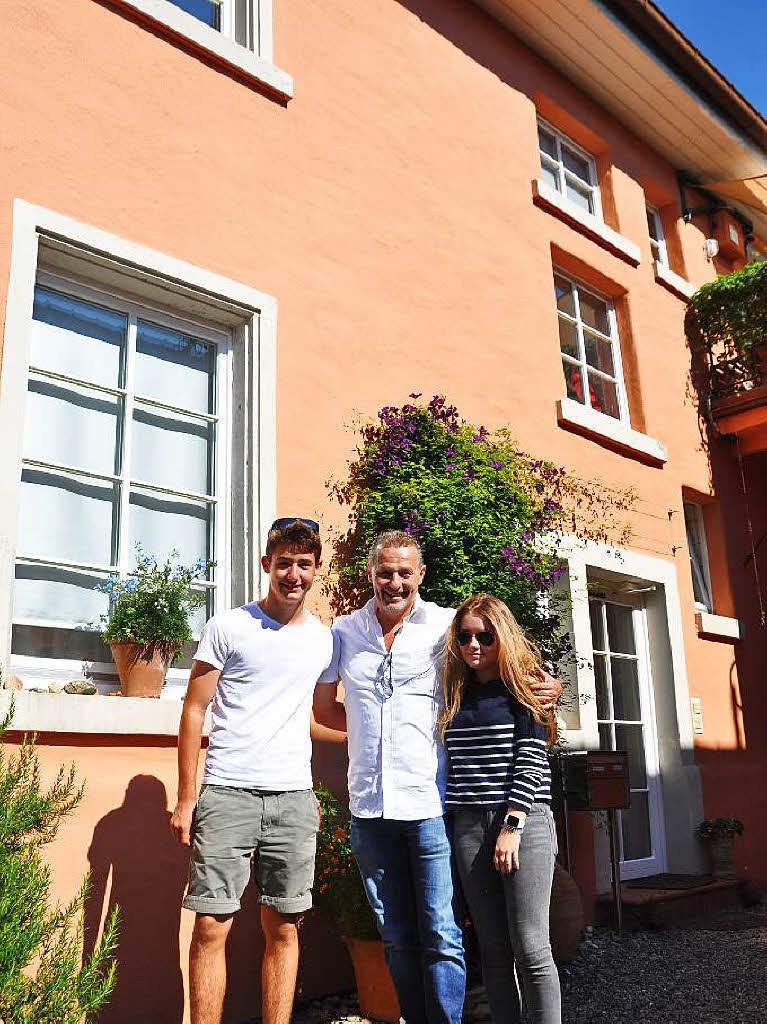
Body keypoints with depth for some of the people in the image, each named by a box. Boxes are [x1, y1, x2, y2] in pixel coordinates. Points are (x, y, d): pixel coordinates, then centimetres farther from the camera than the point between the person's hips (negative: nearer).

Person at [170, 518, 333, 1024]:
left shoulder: (325, 639, 11)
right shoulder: (228, 627, 0)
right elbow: (194, 711, 1)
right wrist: (185, 800, -3)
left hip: (294, 798, 3)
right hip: (226, 793, -3)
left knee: (284, 928, 8)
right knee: (212, 926, -2)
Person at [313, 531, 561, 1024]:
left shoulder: (447, 624, -2)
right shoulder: (344, 631, 6)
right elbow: (324, 709, 19)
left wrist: (547, 686, -11)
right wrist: (377, 726, 6)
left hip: (430, 802, -3)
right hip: (369, 807, 3)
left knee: (441, 938, 0)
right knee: (397, 938, 15)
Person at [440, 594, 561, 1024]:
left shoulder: (522, 688, 0)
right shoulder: (456, 693, 13)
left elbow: (531, 760, -7)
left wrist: (513, 825, -14)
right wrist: (448, 821, 10)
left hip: (524, 822, -4)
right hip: (469, 826, 4)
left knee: (530, 948, -4)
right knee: (494, 948, 8)